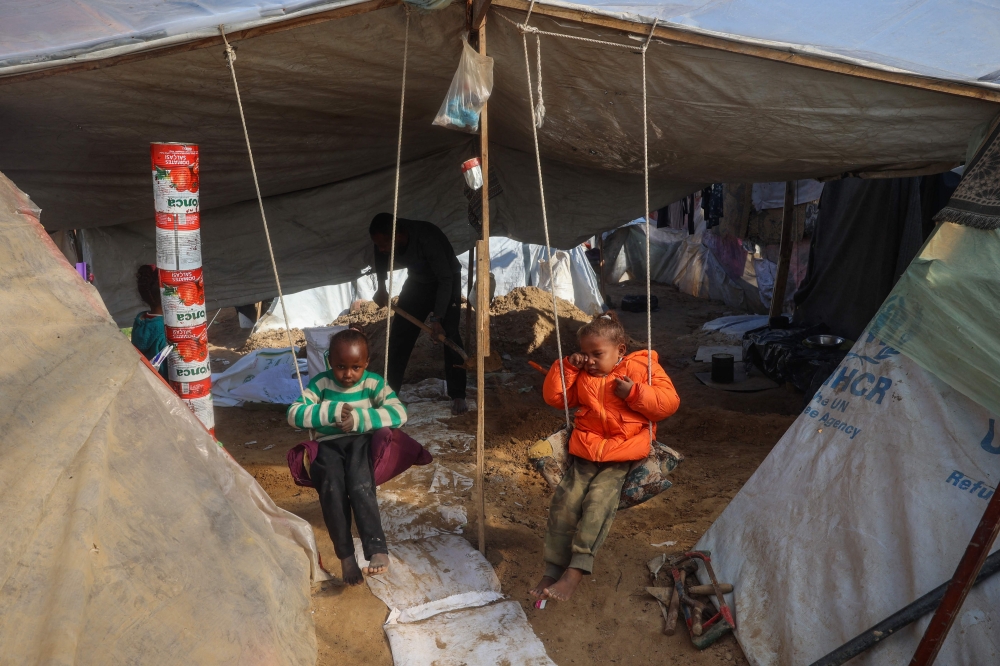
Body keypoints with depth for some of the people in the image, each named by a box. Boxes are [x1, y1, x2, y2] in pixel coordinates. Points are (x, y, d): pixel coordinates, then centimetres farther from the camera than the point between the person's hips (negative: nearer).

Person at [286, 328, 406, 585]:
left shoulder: (373, 383, 2)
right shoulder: (320, 383, 4)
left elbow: (399, 413, -11)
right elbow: (294, 414, -5)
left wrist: (359, 419, -20)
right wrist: (332, 412, -16)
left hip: (362, 441, -1)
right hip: (328, 445, 1)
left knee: (360, 487, -34)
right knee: (332, 489, -31)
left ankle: (377, 548, -30)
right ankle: (346, 556, -18)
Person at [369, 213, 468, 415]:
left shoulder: (427, 238, -40)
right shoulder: (384, 239, -20)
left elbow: (445, 279, -37)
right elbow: (381, 259, 6)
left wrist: (437, 319, -40)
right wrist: (381, 289, 3)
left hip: (446, 282, -6)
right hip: (417, 281, 6)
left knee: (449, 335, -19)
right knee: (399, 334, 1)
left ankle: (458, 396, -15)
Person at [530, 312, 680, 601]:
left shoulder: (642, 368, 1)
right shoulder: (582, 376, 14)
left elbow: (669, 402, -6)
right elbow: (553, 396, 13)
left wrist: (634, 392, -18)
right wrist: (567, 367, 2)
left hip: (624, 456, -4)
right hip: (586, 452, 5)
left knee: (598, 500, -25)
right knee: (565, 500, -13)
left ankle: (575, 571, -20)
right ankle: (552, 570, -6)